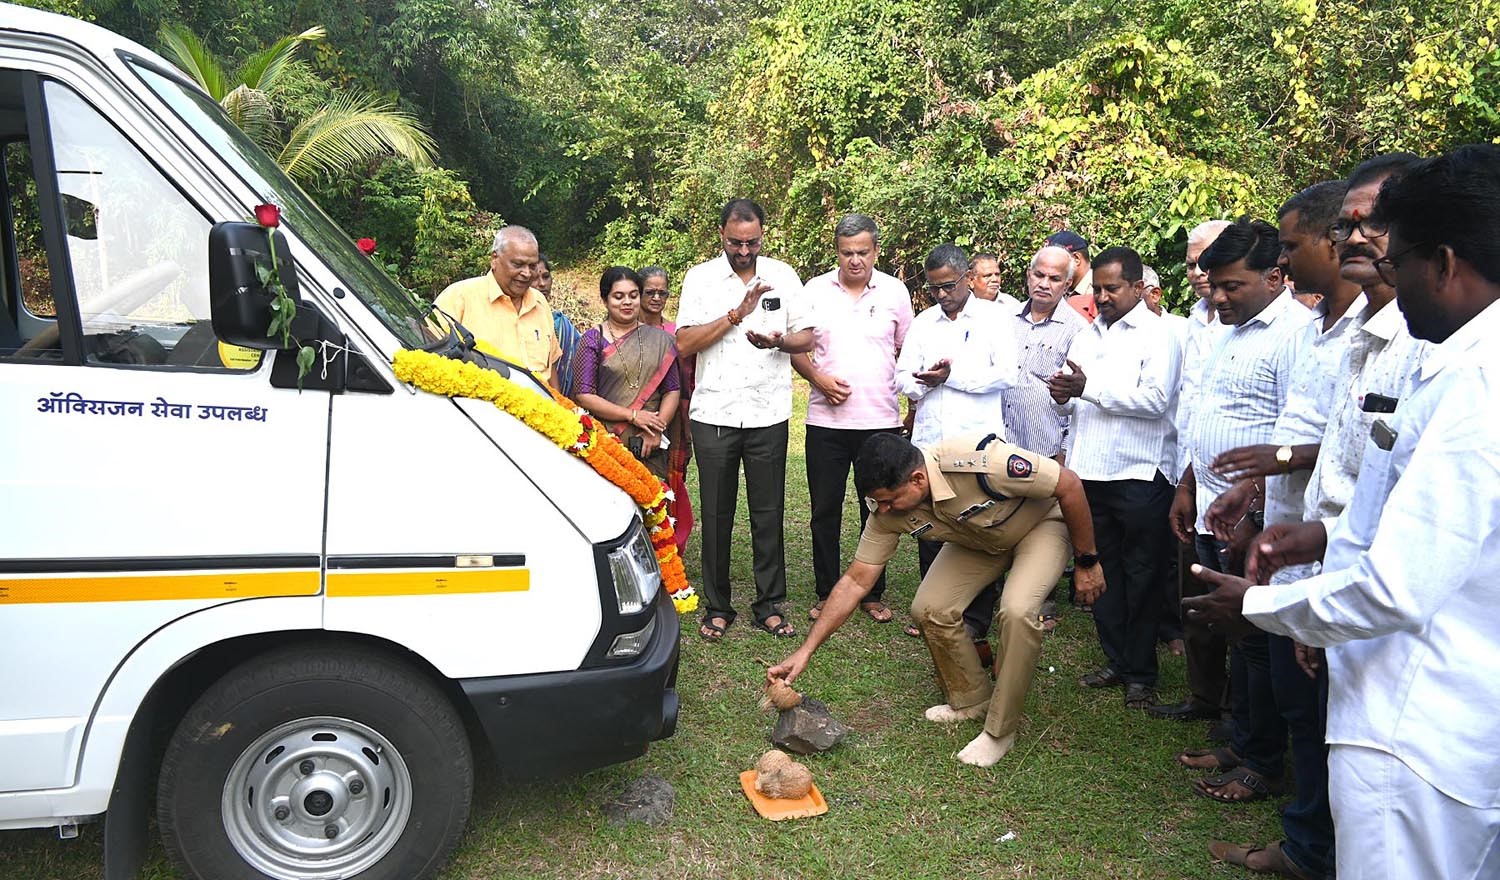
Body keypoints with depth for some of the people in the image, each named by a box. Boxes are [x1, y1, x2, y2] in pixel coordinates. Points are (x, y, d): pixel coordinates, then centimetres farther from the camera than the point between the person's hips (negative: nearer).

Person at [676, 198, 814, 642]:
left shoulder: (783, 276, 7)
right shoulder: (700, 278, 2)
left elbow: (806, 338, 8)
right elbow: (684, 344, -7)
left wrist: (777, 341, -14)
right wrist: (737, 313, -16)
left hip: (768, 415, 1)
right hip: (714, 416, -1)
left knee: (768, 514, 6)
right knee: (716, 515, 7)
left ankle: (769, 605, 18)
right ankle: (717, 607, 19)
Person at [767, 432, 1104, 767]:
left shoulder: (982, 462, -42)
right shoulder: (888, 511, -23)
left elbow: (1069, 484, -28)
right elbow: (856, 582, -16)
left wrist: (1087, 562, -18)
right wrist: (804, 652, -20)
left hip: (1041, 522, -5)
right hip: (978, 539, 5)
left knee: (1017, 610, -29)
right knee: (929, 607, -12)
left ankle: (1000, 730, -8)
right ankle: (970, 700, 14)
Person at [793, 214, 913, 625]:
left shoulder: (895, 291, 4)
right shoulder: (816, 290, 4)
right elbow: (796, 347, 8)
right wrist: (819, 378, -10)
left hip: (881, 421, 0)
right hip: (826, 420, 0)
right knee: (825, 511, 6)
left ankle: (873, 594, 22)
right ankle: (826, 593, 20)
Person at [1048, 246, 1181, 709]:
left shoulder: (1158, 335, -4)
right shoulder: (1086, 336, 16)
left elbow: (1155, 399, -18)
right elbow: (1070, 404, 20)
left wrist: (1090, 388, -21)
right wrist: (1063, 398, -3)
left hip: (1139, 474, -6)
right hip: (1089, 474, 6)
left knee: (1140, 579, 4)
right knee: (1103, 572, 13)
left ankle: (1141, 674, 16)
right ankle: (1116, 662, 26)